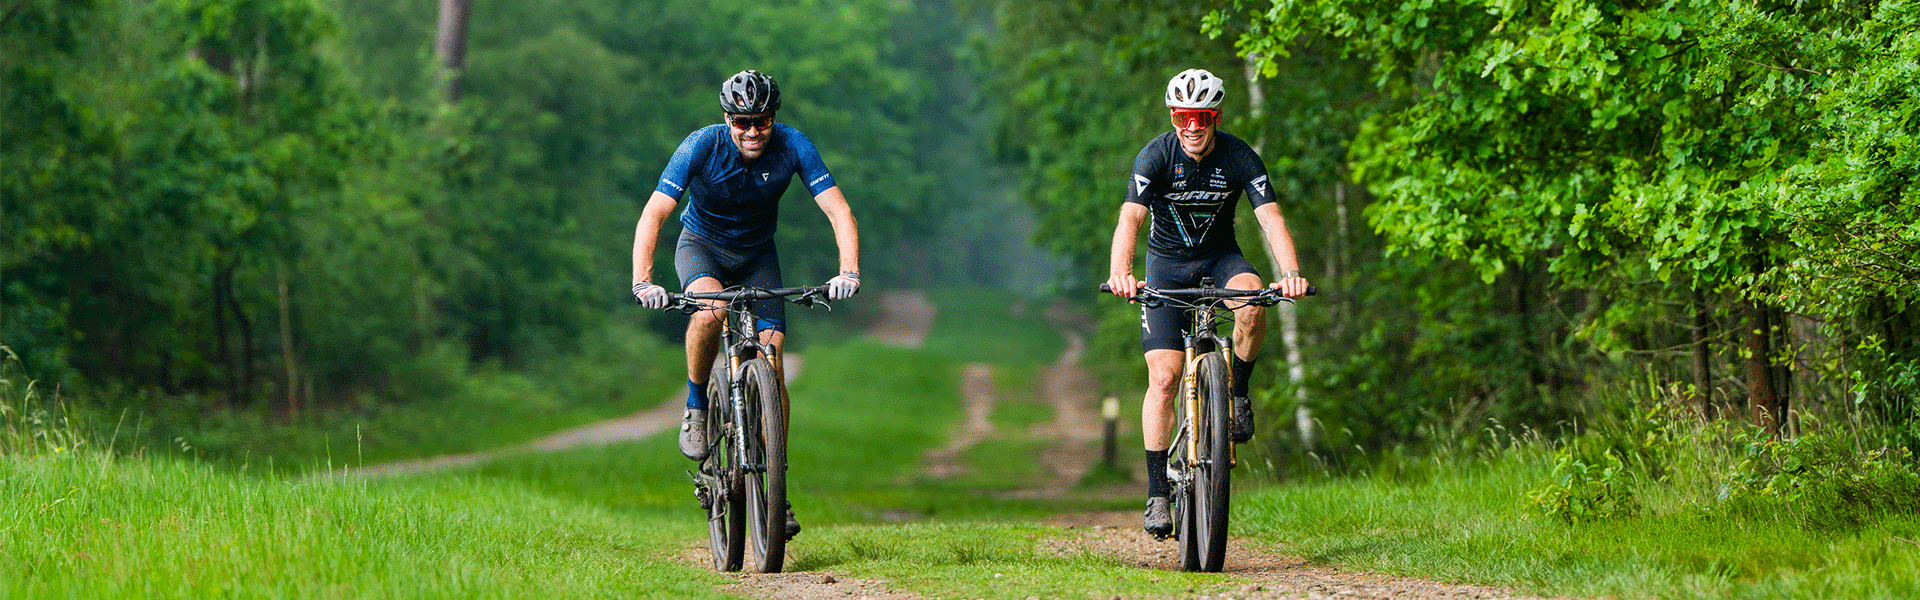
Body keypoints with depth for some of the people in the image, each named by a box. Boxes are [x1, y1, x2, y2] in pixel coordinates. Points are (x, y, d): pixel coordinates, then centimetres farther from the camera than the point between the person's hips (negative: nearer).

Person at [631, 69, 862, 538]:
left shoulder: (792, 147, -22)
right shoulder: (701, 147, -27)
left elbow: (838, 211, -25)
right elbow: (653, 214, -31)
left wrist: (848, 272, -42)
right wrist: (642, 281, -45)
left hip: (757, 253, 2)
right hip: (701, 245, -2)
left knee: (771, 362, -11)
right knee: (709, 310, -37)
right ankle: (696, 406, -11)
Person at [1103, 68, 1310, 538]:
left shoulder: (1240, 158, -17)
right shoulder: (1156, 156, -20)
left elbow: (1271, 218, -27)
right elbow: (1130, 218, -33)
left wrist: (1291, 274, -45)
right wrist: (1120, 273, -52)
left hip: (1220, 257, 1)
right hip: (1168, 262, -1)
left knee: (1252, 302, -34)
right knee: (1163, 378, -12)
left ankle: (1237, 393, -8)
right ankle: (1157, 494, -6)